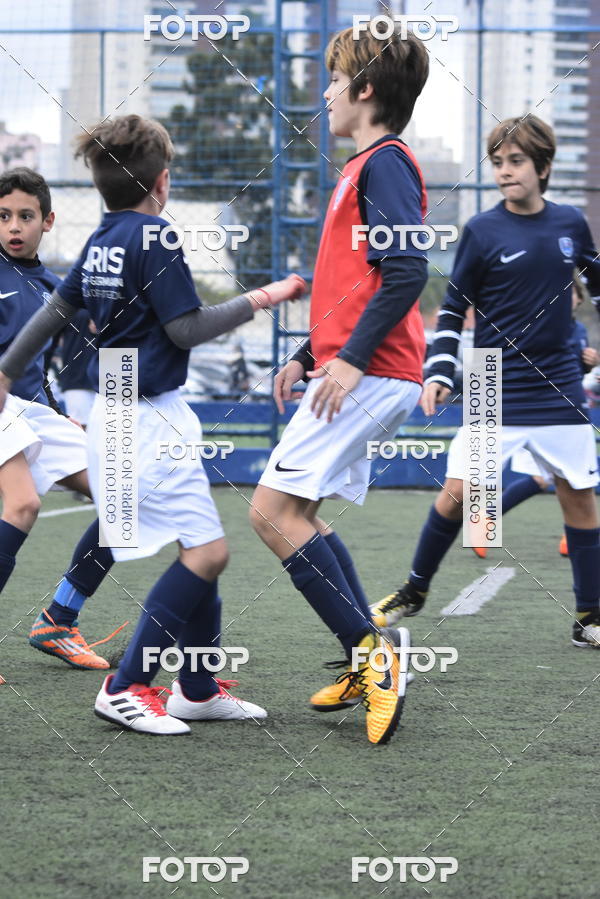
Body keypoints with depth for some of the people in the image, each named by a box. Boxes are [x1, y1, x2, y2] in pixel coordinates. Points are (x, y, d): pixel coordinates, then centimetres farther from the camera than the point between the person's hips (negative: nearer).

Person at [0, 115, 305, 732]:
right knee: (206, 553, -12)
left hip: (118, 415, 10)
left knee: (201, 553, 12)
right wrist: (257, 300, -4)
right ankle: (126, 688, -10)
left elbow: (56, 309, 21)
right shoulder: (151, 238, -14)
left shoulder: (101, 241, 12)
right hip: (149, 421, -10)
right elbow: (187, 328, -15)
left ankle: (198, 689, 17)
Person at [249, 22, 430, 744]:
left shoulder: (384, 163, -11)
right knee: (297, 512, 14)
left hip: (368, 375, -10)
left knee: (272, 510, -14)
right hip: (359, 373, 10)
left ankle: (371, 648, -15)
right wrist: (308, 357, 25)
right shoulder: (365, 168, 21)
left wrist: (351, 359, -24)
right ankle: (371, 663, 15)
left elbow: (407, 269, -23)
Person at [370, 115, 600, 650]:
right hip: (496, 394, -3)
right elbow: (453, 309, 1)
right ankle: (415, 591, 12)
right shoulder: (482, 231, -5)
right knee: (458, 491, -9)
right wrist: (440, 373, -7)